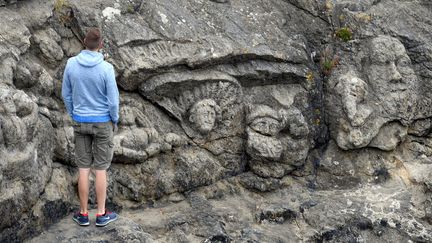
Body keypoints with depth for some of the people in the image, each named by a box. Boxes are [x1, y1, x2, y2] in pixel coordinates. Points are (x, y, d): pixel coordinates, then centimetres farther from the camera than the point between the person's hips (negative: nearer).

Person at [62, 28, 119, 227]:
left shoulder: (71, 64, -8)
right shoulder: (106, 68, -18)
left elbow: (66, 94, 1)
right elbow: (113, 100, -14)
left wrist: (74, 116, 15)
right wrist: (115, 121, 4)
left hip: (80, 122, 3)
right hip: (102, 122, -3)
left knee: (83, 168, 10)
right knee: (101, 169, 6)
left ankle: (83, 214, 17)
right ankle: (101, 214, 14)